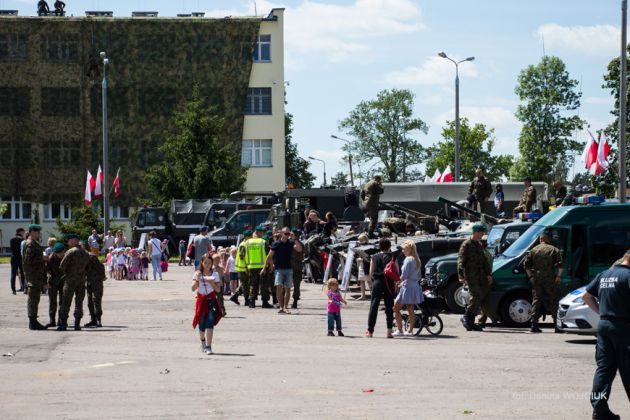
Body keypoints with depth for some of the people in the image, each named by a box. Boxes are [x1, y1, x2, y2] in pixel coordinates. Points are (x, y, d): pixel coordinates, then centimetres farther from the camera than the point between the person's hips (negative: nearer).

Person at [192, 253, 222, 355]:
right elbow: (193, 288, -7)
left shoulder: (214, 274, 3)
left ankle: (208, 347, -15)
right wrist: (197, 279, -20)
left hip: (211, 300, -1)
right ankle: (203, 342, 35)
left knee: (210, 322, -13)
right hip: (201, 300, 1)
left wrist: (211, 282, -15)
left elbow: (218, 290, -1)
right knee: (202, 324, 8)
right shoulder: (198, 274, 2)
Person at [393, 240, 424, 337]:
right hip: (415, 286, 9)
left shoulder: (408, 260, -15)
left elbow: (404, 275, -19)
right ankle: (410, 330, 13)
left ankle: (399, 330, -7)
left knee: (396, 308, -3)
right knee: (410, 310, 12)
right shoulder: (417, 260, 12)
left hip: (407, 286, -9)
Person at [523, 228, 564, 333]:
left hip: (536, 278, 2)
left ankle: (534, 324, -1)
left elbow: (526, 264, 9)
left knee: (536, 300, 6)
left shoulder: (533, 250, 11)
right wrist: (558, 276, -5)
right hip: (549, 278, -2)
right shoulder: (554, 250, 3)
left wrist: (530, 276, 13)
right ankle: (557, 323, -1)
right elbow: (560, 264, -7)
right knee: (554, 300, 5)